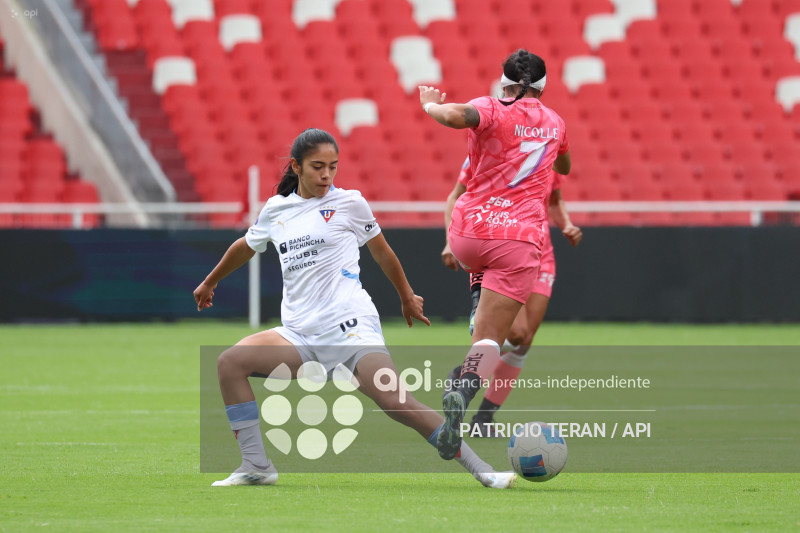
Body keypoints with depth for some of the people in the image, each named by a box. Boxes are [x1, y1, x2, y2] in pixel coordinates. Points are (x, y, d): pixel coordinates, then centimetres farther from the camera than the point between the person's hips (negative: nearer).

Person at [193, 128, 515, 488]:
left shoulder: (348, 203, 3)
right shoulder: (275, 210, 13)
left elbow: (382, 252, 17)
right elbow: (245, 247, 33)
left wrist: (407, 298, 28)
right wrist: (210, 282, 46)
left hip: (350, 326, -5)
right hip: (299, 334, 5)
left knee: (396, 401, -21)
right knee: (230, 362, -14)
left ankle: (480, 469, -16)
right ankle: (256, 467, -8)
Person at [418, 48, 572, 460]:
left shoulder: (491, 110, 0)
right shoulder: (554, 123, 13)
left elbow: (457, 116, -25)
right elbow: (563, 168, 35)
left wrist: (431, 105, -5)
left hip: (467, 233, 0)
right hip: (519, 237, 0)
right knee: (490, 337, -7)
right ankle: (465, 390, -37)